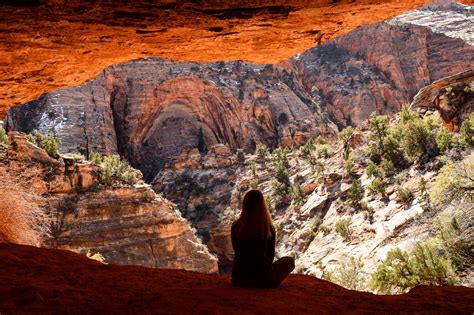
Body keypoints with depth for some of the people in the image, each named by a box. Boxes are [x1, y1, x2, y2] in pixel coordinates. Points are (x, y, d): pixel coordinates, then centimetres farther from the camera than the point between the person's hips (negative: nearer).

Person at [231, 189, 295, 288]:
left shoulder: (236, 226, -6)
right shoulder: (268, 228, -11)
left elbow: (238, 253, 8)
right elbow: (271, 255, 3)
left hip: (239, 280, 4)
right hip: (262, 279, -3)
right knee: (289, 261, 22)